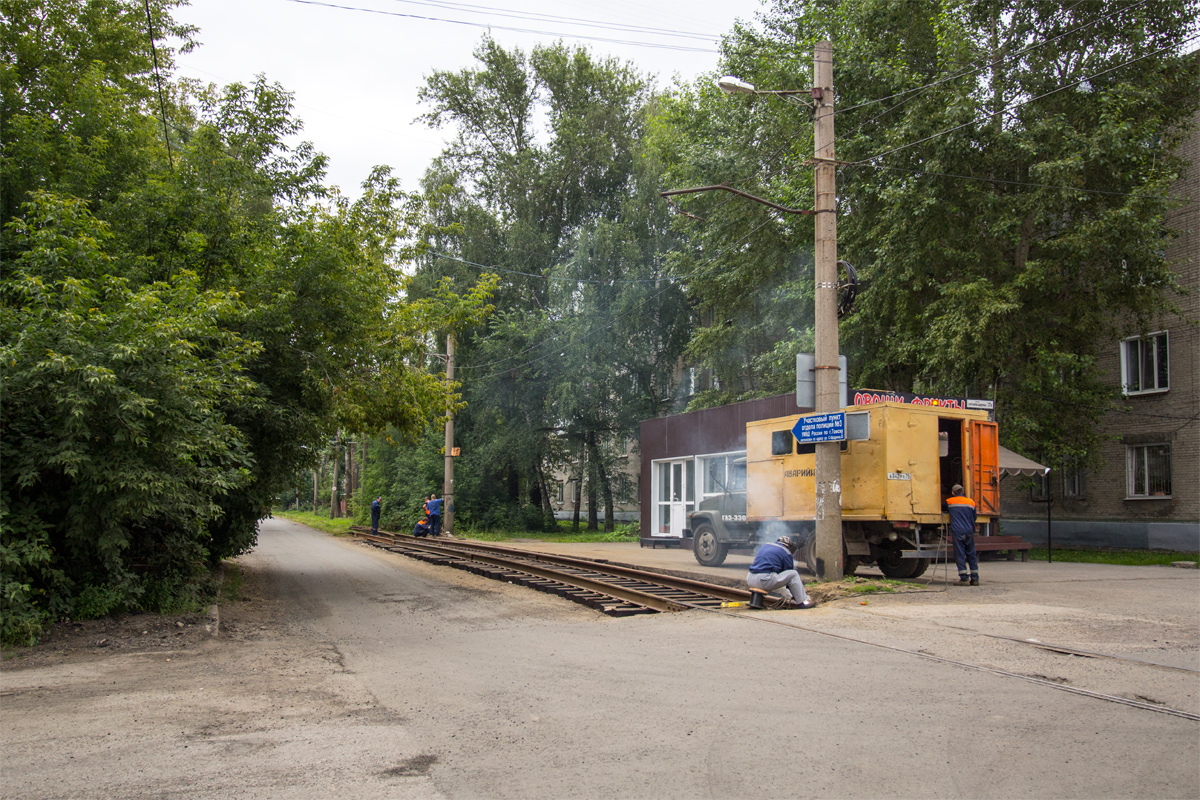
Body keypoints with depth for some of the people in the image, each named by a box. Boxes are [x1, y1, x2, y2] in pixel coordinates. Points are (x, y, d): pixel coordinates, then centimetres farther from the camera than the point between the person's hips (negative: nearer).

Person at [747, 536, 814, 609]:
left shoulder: (766, 545, 25)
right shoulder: (786, 553, 5)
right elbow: (789, 573, 12)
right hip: (765, 581, -8)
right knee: (794, 574, 5)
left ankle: (789, 597, 45)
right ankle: (802, 602, 10)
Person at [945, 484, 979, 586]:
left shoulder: (949, 502, 5)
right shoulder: (970, 502, 10)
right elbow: (974, 518, 18)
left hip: (957, 531, -3)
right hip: (969, 531, 3)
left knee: (960, 555, -3)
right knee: (971, 555, 9)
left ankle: (964, 578, -9)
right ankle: (975, 578, 11)